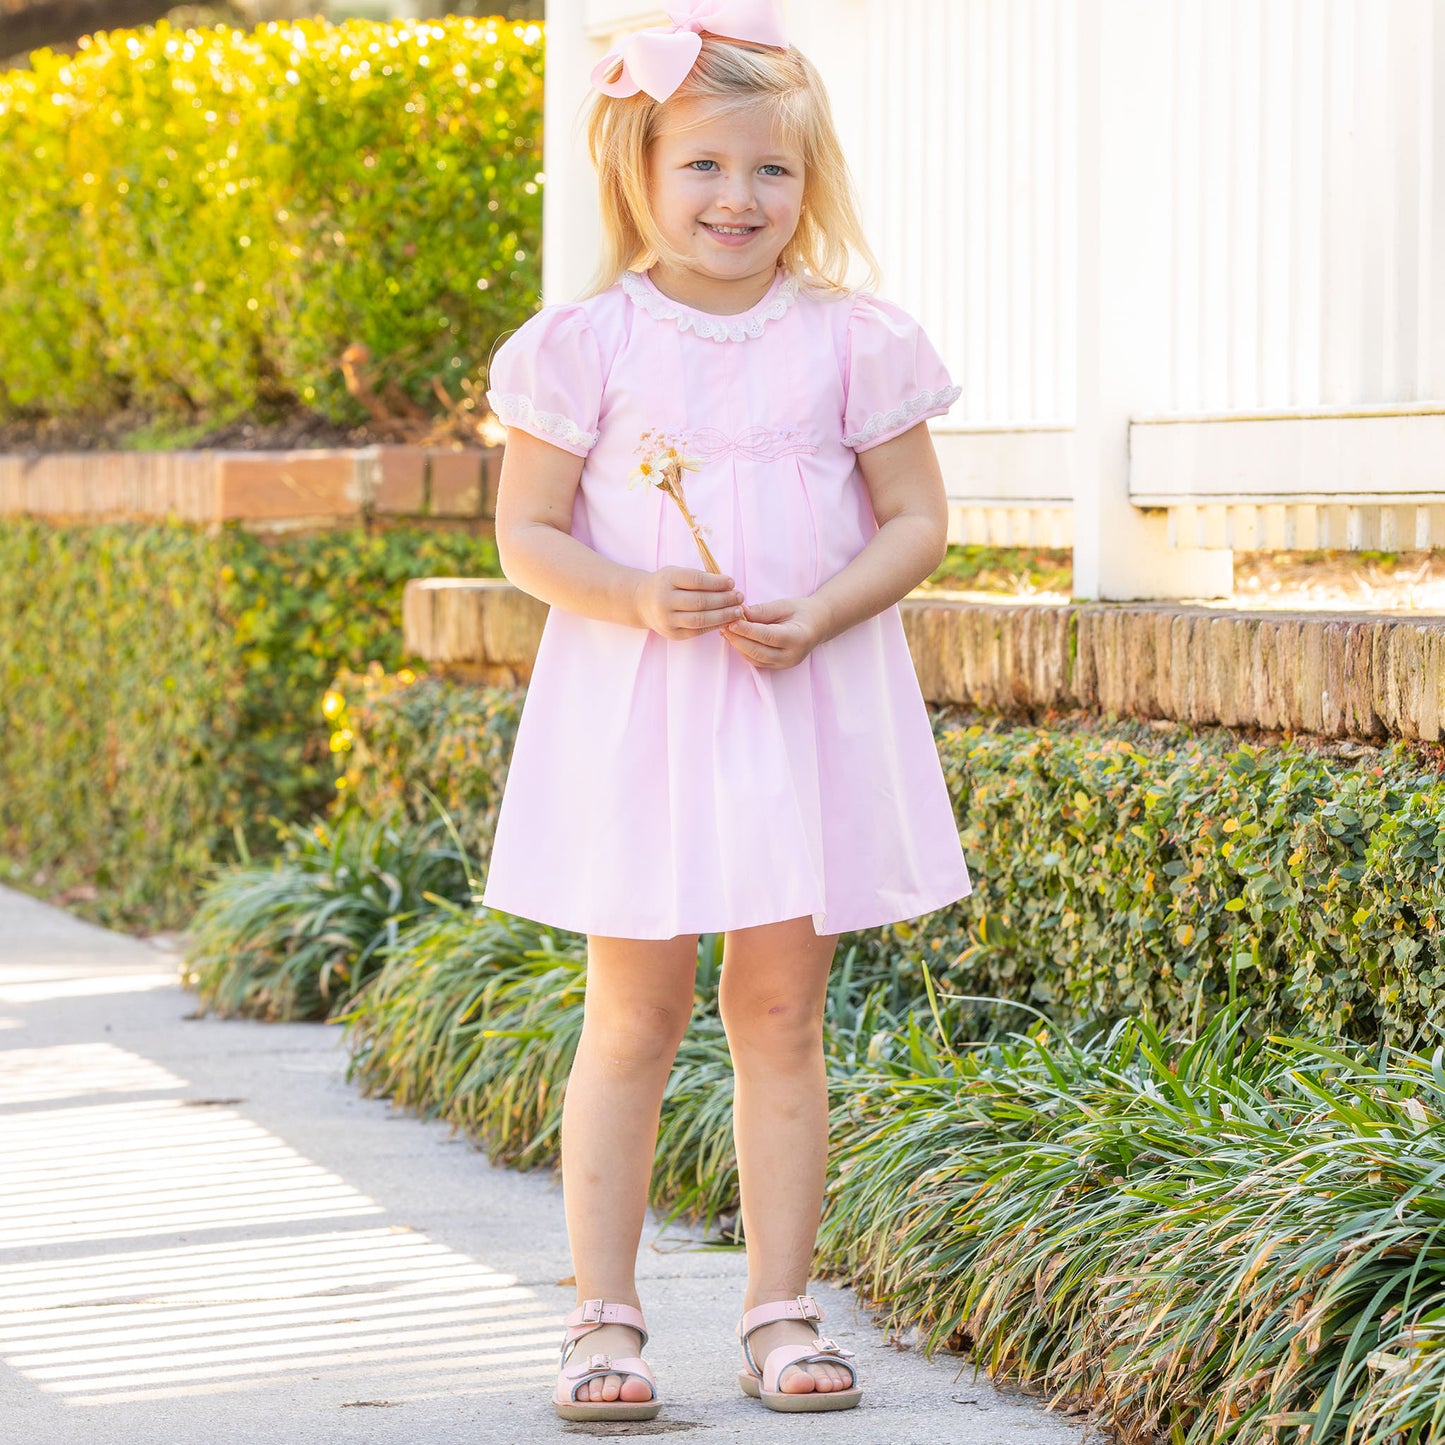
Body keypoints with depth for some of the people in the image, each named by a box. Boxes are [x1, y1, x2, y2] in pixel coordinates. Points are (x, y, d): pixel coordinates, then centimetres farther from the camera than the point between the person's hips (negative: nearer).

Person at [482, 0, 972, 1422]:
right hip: (635, 713, -1)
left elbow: (917, 519, 4)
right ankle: (603, 1318, 8)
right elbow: (526, 533, 0)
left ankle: (779, 1311, 13)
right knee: (633, 1015, 2)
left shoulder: (851, 342, 1)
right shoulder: (587, 345, -2)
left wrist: (820, 613, -14)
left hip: (809, 711, 1)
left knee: (781, 1012, 5)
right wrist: (633, 596, -18)